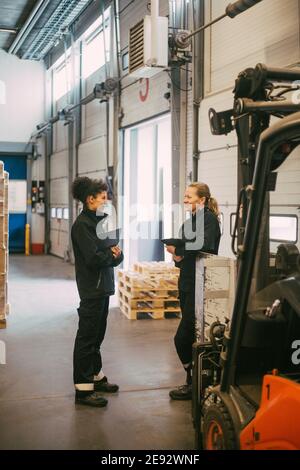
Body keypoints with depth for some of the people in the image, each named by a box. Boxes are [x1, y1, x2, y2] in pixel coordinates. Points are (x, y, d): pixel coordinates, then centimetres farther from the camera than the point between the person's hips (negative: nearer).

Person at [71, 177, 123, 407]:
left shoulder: (101, 220, 13)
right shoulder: (82, 224, -14)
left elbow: (117, 255, 11)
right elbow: (94, 258, -22)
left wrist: (116, 254, -11)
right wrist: (111, 254, -4)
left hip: (103, 286, 9)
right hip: (92, 289, -9)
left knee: (97, 335, 18)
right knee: (86, 337, -3)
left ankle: (96, 377, 31)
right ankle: (83, 388, 3)